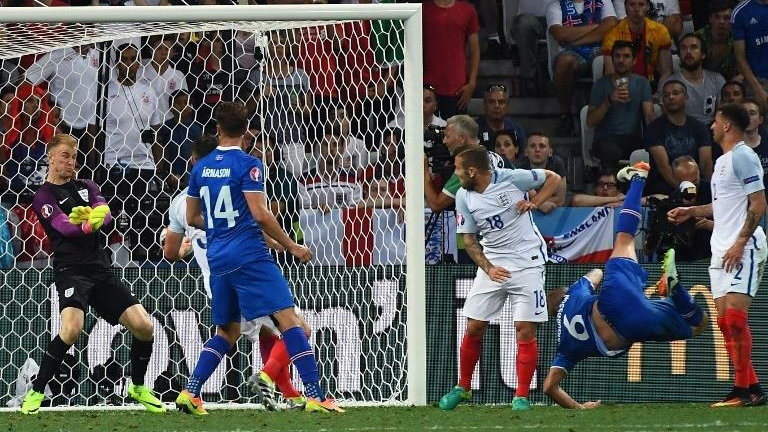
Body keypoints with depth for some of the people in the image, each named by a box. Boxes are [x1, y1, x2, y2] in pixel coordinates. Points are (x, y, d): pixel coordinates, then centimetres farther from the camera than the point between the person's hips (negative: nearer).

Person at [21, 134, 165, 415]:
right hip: (72, 271, -6)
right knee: (71, 328, -30)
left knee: (144, 327, -1)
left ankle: (137, 388, 22)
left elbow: (105, 213, -3)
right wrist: (91, 222, -34)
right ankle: (35, 393, -17)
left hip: (101, 270, 6)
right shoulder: (44, 196, 0)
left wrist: (89, 217, -25)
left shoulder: (86, 187, 17)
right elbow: (65, 227, -17)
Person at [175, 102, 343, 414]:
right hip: (250, 256, -6)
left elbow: (192, 218, 18)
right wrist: (291, 247, -5)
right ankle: (315, 395, -17)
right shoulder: (247, 165, -7)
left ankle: (189, 393, 8)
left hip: (217, 258, 7)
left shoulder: (201, 167, 11)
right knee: (289, 319, -8)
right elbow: (260, 214, -14)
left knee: (227, 331, 18)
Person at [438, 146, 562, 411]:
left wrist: (534, 203, -12)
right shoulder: (464, 197, 1)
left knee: (525, 330, -7)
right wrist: (488, 268, -9)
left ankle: (522, 396, 1)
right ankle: (463, 388, 21)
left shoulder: (510, 179, -11)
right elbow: (469, 239, 6)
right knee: (474, 328, 3)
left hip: (527, 262, -4)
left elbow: (554, 179, 2)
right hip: (492, 263, 4)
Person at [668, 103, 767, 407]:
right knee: (725, 321, 5)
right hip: (721, 250, 10)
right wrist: (691, 211, 29)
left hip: (743, 249, -10)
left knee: (735, 315, -16)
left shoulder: (743, 157, -9)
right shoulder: (722, 161, 20)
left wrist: (741, 242, -21)